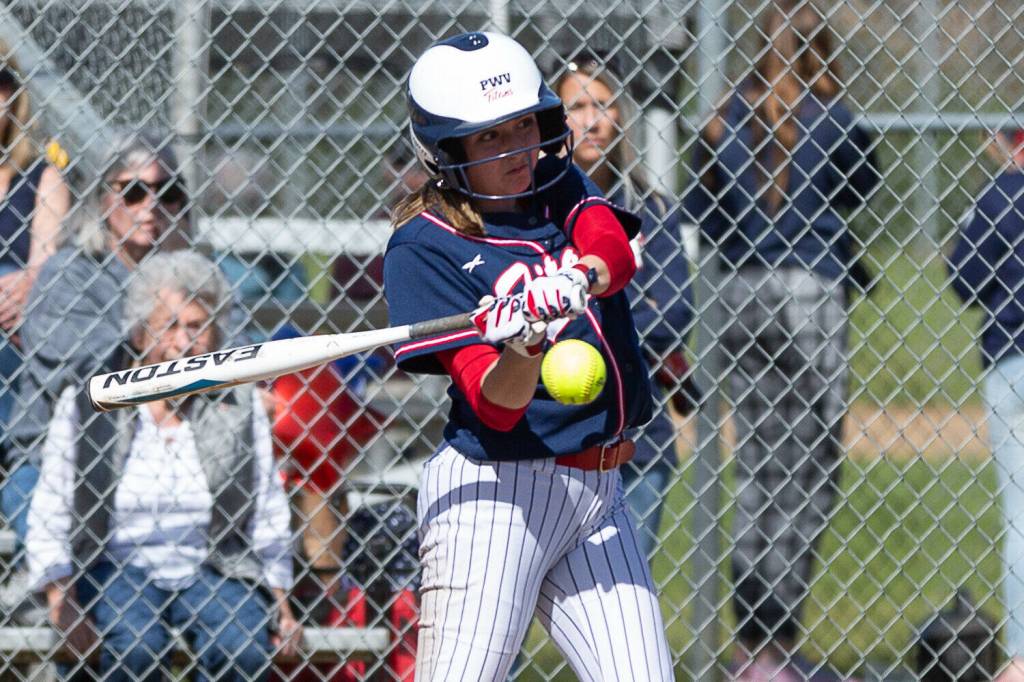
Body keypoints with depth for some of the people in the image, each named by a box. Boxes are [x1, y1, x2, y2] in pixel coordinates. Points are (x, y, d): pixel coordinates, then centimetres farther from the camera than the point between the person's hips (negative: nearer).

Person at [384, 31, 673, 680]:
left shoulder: (560, 186, 8)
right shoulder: (423, 248, -10)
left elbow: (615, 250, -16)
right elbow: (494, 405, -17)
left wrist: (579, 280, -38)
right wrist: (523, 348, -39)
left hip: (598, 493, 6)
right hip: (496, 494, -6)